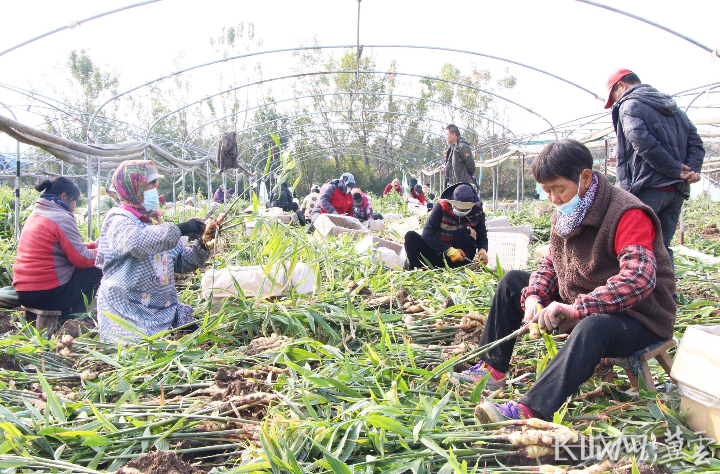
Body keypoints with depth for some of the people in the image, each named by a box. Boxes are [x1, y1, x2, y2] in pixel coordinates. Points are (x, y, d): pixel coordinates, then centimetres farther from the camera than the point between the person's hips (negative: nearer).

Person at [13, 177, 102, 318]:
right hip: (47, 294, -9)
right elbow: (82, 259, -16)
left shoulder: (34, 215, 14)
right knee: (96, 269, 2)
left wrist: (93, 245, 16)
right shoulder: (63, 219, -15)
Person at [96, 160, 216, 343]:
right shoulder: (119, 221, -7)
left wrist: (203, 244, 0)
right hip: (128, 312, -7)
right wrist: (179, 229, -29)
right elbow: (135, 242, -33)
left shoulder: (156, 221, 16)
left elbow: (181, 263, 17)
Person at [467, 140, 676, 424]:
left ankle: (530, 410, -54)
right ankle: (492, 369, 3)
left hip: (637, 319, -8)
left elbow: (639, 278, -34)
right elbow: (551, 262, 12)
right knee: (512, 282, 7)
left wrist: (577, 308, -41)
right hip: (581, 307, 9)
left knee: (593, 326, -43)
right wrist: (534, 296, -9)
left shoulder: (628, 214, -22)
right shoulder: (567, 213, 5)